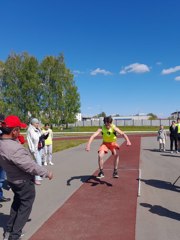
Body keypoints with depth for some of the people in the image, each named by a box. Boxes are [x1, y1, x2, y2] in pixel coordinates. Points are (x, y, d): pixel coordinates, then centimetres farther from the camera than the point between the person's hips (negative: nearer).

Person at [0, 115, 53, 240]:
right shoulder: (15, 149, -38)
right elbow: (31, 166, -30)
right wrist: (47, 173, -16)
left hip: (12, 179, 9)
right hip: (24, 182, -9)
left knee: (17, 203, 28)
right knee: (25, 207, 14)